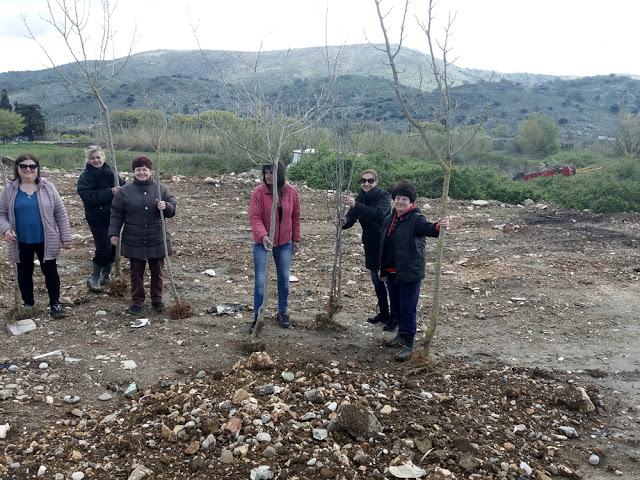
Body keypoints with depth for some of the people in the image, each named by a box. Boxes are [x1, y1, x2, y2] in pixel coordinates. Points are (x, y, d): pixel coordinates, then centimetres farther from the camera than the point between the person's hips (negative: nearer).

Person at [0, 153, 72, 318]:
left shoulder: (47, 187, -3)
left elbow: (60, 214, -1)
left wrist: (65, 237, -3)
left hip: (45, 241, -1)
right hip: (21, 242, 1)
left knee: (50, 271, 6)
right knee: (24, 273, 15)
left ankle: (55, 303, 20)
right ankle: (28, 304, 32)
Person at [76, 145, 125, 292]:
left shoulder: (110, 172, 5)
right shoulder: (85, 177, -9)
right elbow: (88, 196, -22)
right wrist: (110, 192, -28)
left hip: (113, 216, 5)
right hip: (97, 218, -5)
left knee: (113, 246, 11)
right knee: (104, 248, -9)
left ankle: (106, 275, 31)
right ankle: (94, 279, 10)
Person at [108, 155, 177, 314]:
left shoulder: (161, 189, 2)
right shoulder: (124, 191, 1)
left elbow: (173, 209, 4)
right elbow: (116, 214, 3)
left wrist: (165, 206, -18)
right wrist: (114, 233, -4)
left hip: (157, 241, 1)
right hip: (134, 242, 0)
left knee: (157, 272, 11)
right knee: (136, 273, 9)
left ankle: (157, 299, 26)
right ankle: (137, 301, 22)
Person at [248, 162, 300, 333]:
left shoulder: (291, 192, -3)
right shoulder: (259, 192, -14)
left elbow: (295, 217, 7)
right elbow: (254, 217, -19)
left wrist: (296, 239, 9)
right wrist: (263, 236, -34)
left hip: (285, 243, 3)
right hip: (262, 243, -3)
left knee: (284, 279, 14)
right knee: (260, 281, -2)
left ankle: (282, 312, 32)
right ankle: (258, 318, 12)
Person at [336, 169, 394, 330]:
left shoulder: (384, 196, -15)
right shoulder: (359, 198, 4)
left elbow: (378, 213, -35)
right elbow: (351, 218, -7)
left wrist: (355, 205, -43)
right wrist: (344, 222, -31)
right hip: (371, 247, 7)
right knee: (377, 281, 17)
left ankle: (394, 317, 13)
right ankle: (383, 313, 33)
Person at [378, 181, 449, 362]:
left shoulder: (416, 219, -12)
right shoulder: (389, 219, 10)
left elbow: (427, 228, -34)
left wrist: (438, 226, -57)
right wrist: (383, 270, 21)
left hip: (410, 273, -7)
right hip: (392, 272, 8)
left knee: (407, 309, -3)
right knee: (395, 307, 19)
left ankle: (408, 344, 7)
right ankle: (402, 335, 38)